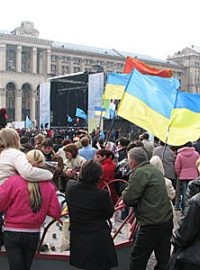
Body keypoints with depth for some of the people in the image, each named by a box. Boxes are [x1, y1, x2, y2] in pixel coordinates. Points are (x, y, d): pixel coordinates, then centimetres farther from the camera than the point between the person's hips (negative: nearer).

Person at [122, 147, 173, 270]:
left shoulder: (140, 173, -15)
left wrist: (125, 193, 4)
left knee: (138, 259, 5)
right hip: (167, 219, 9)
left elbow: (128, 199, -17)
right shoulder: (155, 170, 15)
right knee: (164, 260, 14)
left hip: (152, 224, -9)